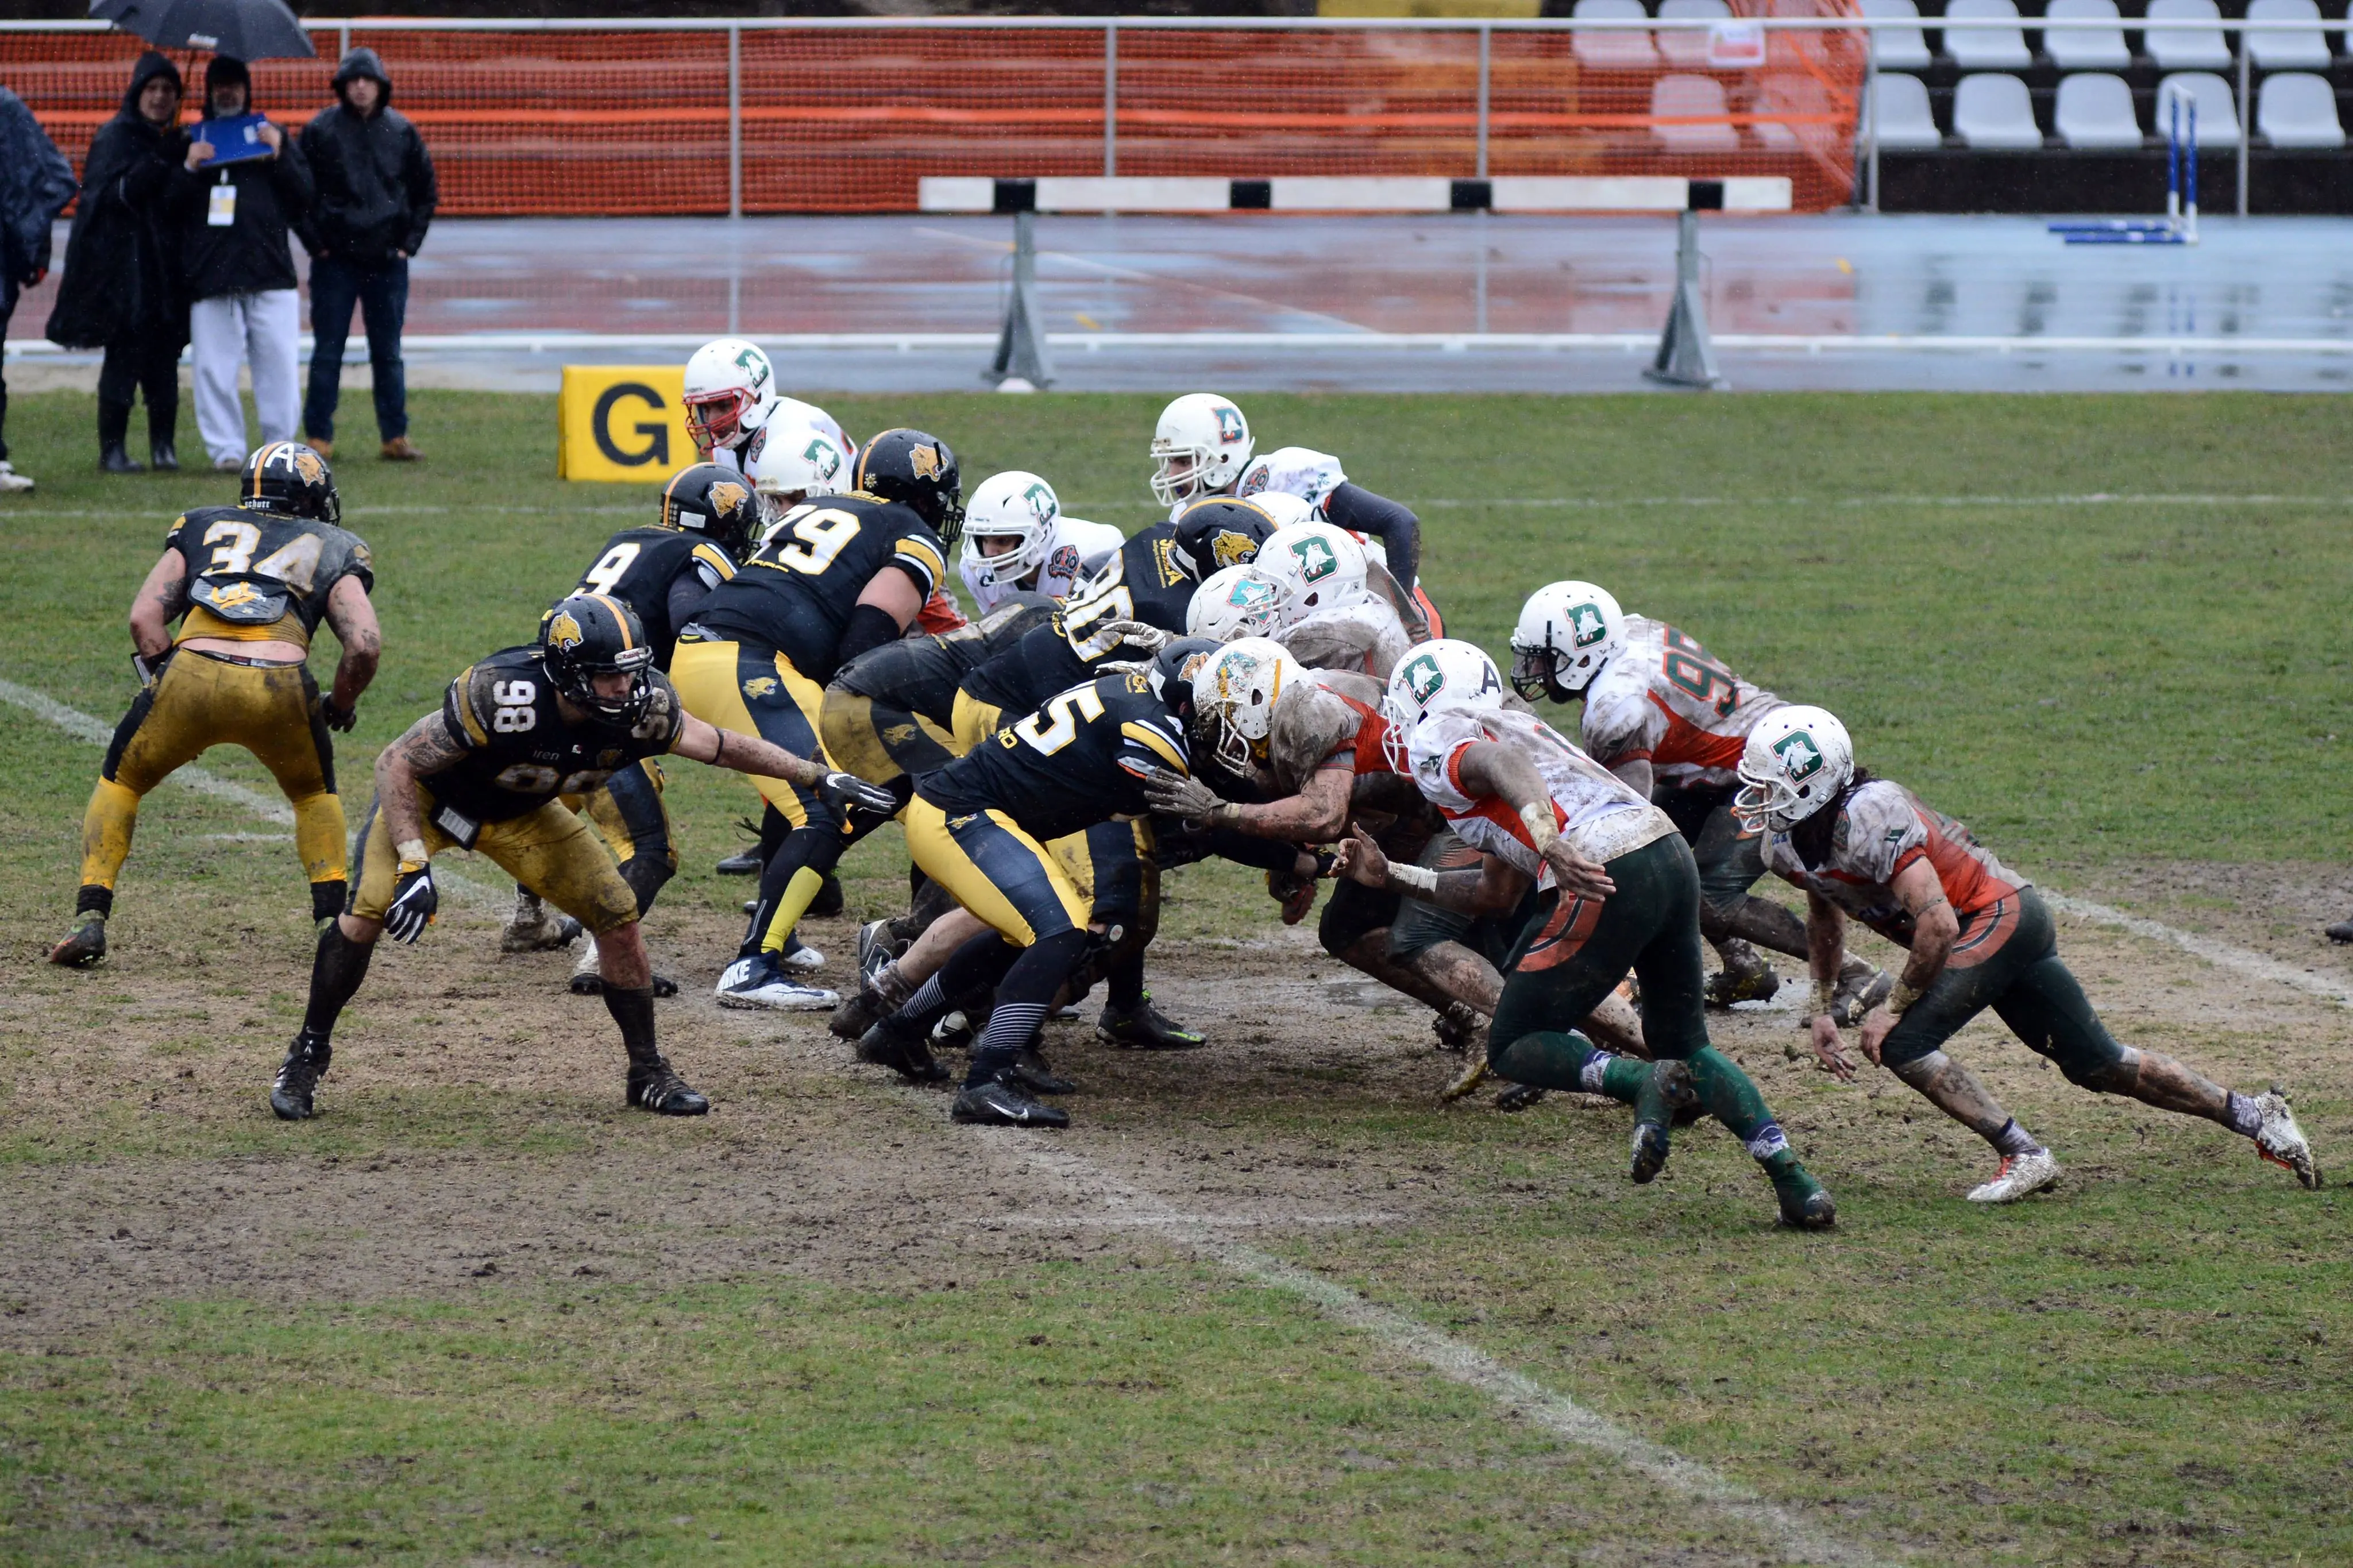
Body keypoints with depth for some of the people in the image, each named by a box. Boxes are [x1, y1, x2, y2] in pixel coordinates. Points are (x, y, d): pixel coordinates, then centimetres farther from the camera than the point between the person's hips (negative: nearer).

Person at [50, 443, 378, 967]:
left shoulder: (204, 529, 30)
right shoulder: (333, 552, 26)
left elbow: (144, 616, 18)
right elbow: (365, 644, 11)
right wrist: (341, 707, 27)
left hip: (192, 670, 0)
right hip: (280, 686, 0)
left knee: (120, 782, 25)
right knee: (314, 794, 30)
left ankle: (90, 921, 13)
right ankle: (332, 921, 19)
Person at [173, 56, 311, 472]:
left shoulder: (274, 137, 18)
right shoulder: (192, 142, 15)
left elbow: (306, 199, 11)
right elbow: (167, 207, 8)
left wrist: (279, 157, -2)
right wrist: (189, 169, -7)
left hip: (270, 272, 0)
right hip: (211, 276, 0)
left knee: (278, 362, -4)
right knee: (214, 367, -5)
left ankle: (281, 442, 4)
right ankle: (225, 448, 0)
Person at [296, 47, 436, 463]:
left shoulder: (402, 132, 5)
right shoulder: (320, 130, -2)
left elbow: (426, 193, 13)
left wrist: (410, 241, 5)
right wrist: (314, 239, -4)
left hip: (387, 259, 2)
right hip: (335, 261, -2)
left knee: (388, 354, 6)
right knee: (327, 354, 1)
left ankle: (396, 437, 11)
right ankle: (318, 437, 6)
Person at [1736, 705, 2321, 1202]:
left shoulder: (1870, 819, -27)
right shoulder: (1786, 845, 1)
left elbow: (1938, 923, -29)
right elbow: (1826, 918, 23)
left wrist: (1895, 1008, -20)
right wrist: (1821, 1011, 19)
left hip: (2000, 915, -9)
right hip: (2008, 924, 9)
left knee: (1899, 1042, -19)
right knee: (2098, 1065, 13)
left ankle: (2024, 1156, -12)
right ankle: (2254, 1115, 23)